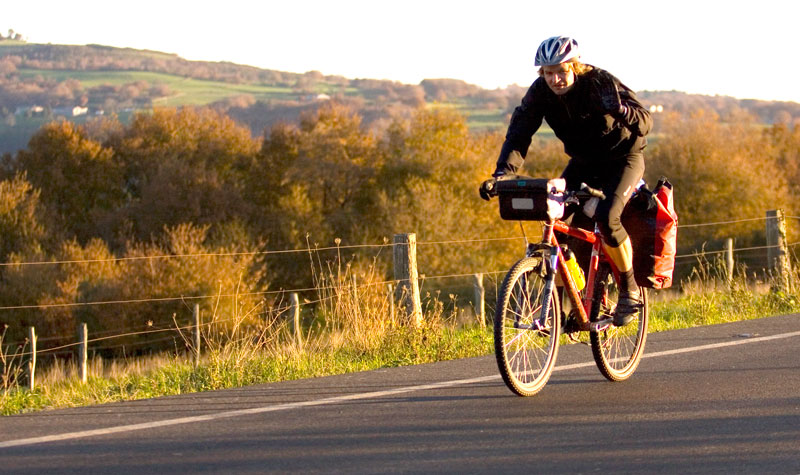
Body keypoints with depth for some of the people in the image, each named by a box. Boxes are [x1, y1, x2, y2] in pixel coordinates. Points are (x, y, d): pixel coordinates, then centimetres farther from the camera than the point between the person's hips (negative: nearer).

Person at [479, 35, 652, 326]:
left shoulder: (600, 83, -26)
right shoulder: (540, 92, -15)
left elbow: (645, 122, -30)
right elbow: (519, 132, -21)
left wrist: (621, 110, -53)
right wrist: (503, 172, -37)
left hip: (622, 158, -5)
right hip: (583, 162, 5)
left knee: (606, 217, -29)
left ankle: (630, 288, -8)